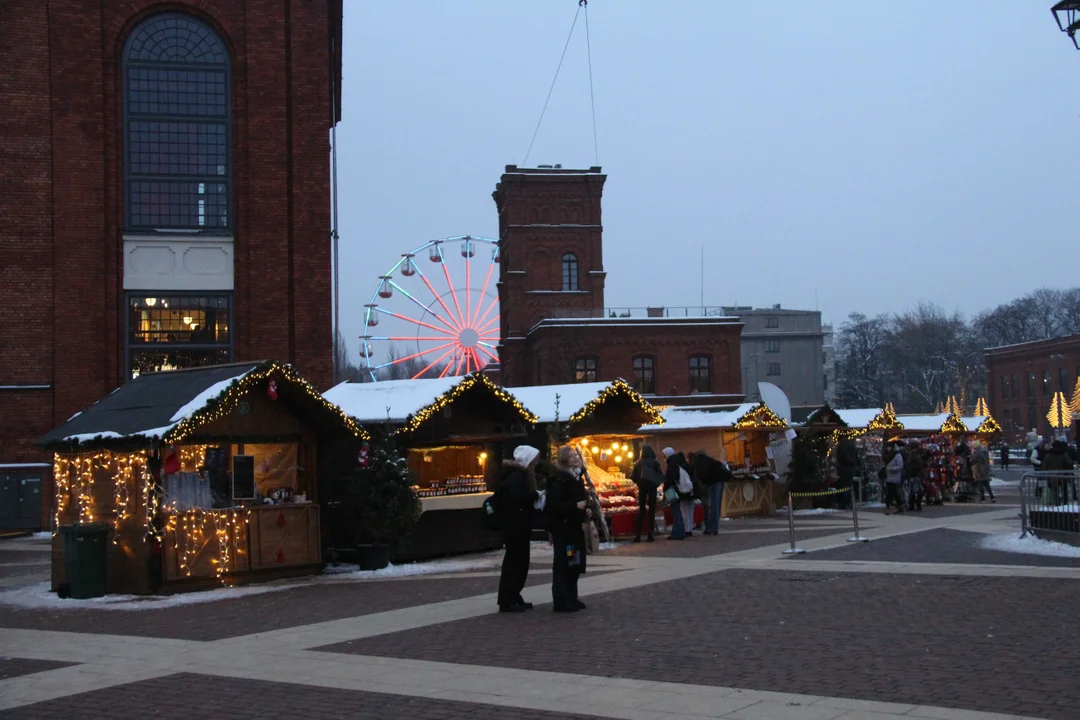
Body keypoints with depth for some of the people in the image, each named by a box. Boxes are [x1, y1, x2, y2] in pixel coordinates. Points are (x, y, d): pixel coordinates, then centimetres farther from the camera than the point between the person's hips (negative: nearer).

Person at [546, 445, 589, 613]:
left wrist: (585, 511, 8)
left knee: (574, 564, 12)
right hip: (563, 528, -9)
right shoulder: (559, 480, -15)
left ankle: (571, 598, 21)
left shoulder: (576, 478, 13)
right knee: (563, 564, -6)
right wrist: (576, 506, -26)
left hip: (575, 527, 9)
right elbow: (554, 505, -22)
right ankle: (561, 601, -3)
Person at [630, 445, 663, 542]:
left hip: (641, 487, 3)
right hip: (652, 486, -3)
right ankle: (650, 534, -2)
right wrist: (657, 483, 8)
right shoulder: (654, 462, -4)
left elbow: (632, 476, 3)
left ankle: (637, 535, 1)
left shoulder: (638, 463, 4)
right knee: (651, 509, 4)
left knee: (641, 510, 9)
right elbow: (661, 476, -7)